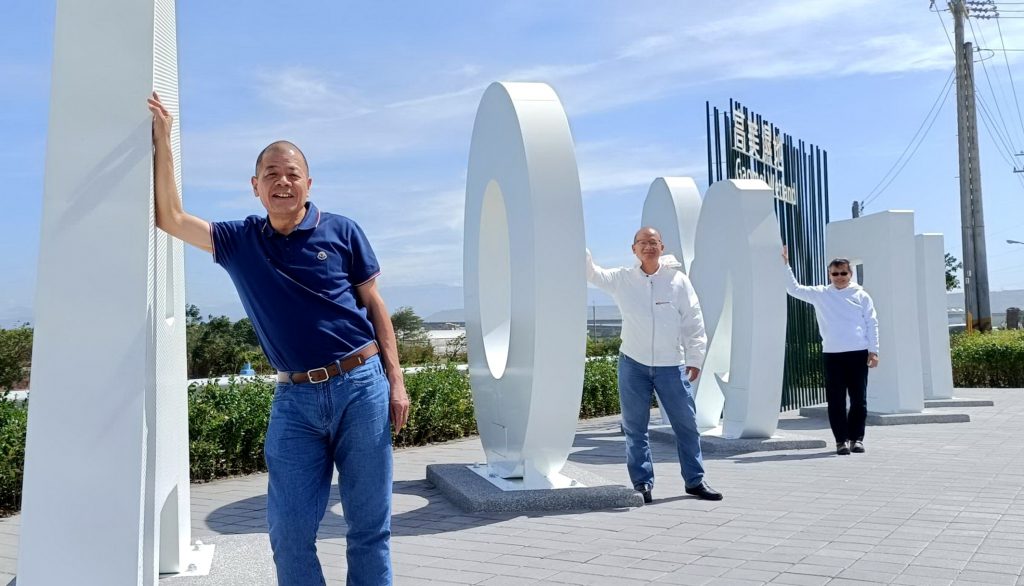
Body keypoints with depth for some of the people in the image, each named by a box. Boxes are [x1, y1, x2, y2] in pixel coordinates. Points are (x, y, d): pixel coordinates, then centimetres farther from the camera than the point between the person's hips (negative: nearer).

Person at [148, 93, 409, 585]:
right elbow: (171, 218, 7)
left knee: (368, 526, 5)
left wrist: (395, 380, -2)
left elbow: (374, 305, 5)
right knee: (289, 532, 3)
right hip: (295, 398, 2)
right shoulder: (238, 241, 10)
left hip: (362, 387, -2)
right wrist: (162, 140, 4)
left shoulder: (341, 231, 3)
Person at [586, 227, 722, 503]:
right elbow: (592, 273, -2)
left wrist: (695, 358, -3)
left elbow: (694, 322, -1)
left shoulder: (678, 280, -2)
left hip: (672, 366, 0)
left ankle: (695, 480, 22)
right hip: (633, 365, 0)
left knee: (686, 424, 8)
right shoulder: (622, 279, 1)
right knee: (635, 428, 6)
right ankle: (642, 484, 17)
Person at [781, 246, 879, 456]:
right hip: (832, 354, 1)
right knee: (836, 400, 1)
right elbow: (794, 289, 6)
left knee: (859, 399, 3)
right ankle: (841, 440, 9)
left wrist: (873, 351, -1)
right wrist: (785, 264, -2)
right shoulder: (820, 294, 8)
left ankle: (856, 438, 14)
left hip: (858, 353, 0)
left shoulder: (861, 294, 5)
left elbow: (872, 324, 5)